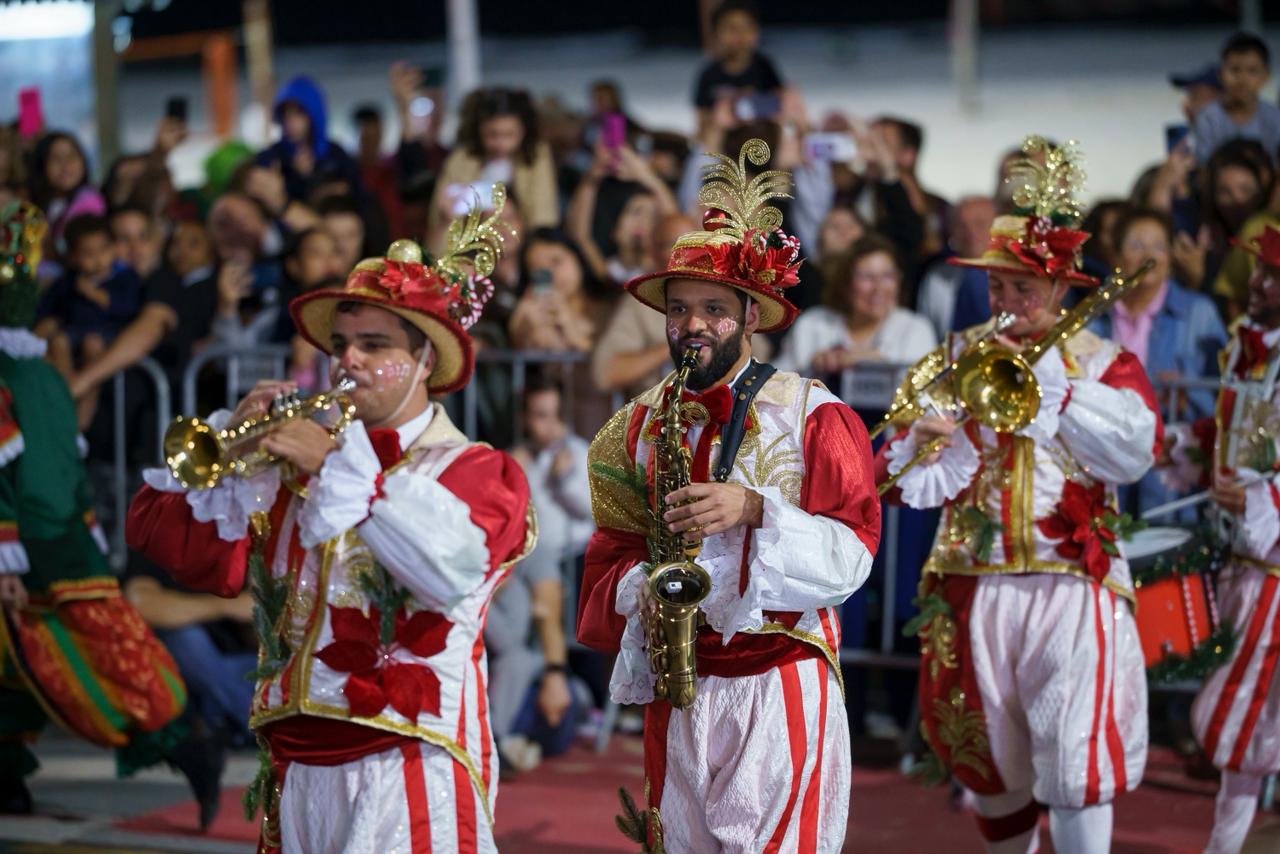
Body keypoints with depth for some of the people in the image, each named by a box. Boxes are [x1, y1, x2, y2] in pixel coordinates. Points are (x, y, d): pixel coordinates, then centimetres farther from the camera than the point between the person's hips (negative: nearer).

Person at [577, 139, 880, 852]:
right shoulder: (642, 425, 11)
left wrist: (753, 510, -22)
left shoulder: (812, 414, -1)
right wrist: (641, 590, -10)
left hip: (783, 681, -4)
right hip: (677, 684, 4)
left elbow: (851, 552, -8)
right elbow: (612, 554, 12)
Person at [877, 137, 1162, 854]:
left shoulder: (1104, 362, 3)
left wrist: (1047, 381, -15)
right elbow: (895, 473, 0)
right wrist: (921, 437, -23)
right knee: (991, 764, 12)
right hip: (973, 590, 3)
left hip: (1072, 586, -3)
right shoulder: (955, 358, 7)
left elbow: (1135, 452, -15)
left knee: (1078, 755, -13)